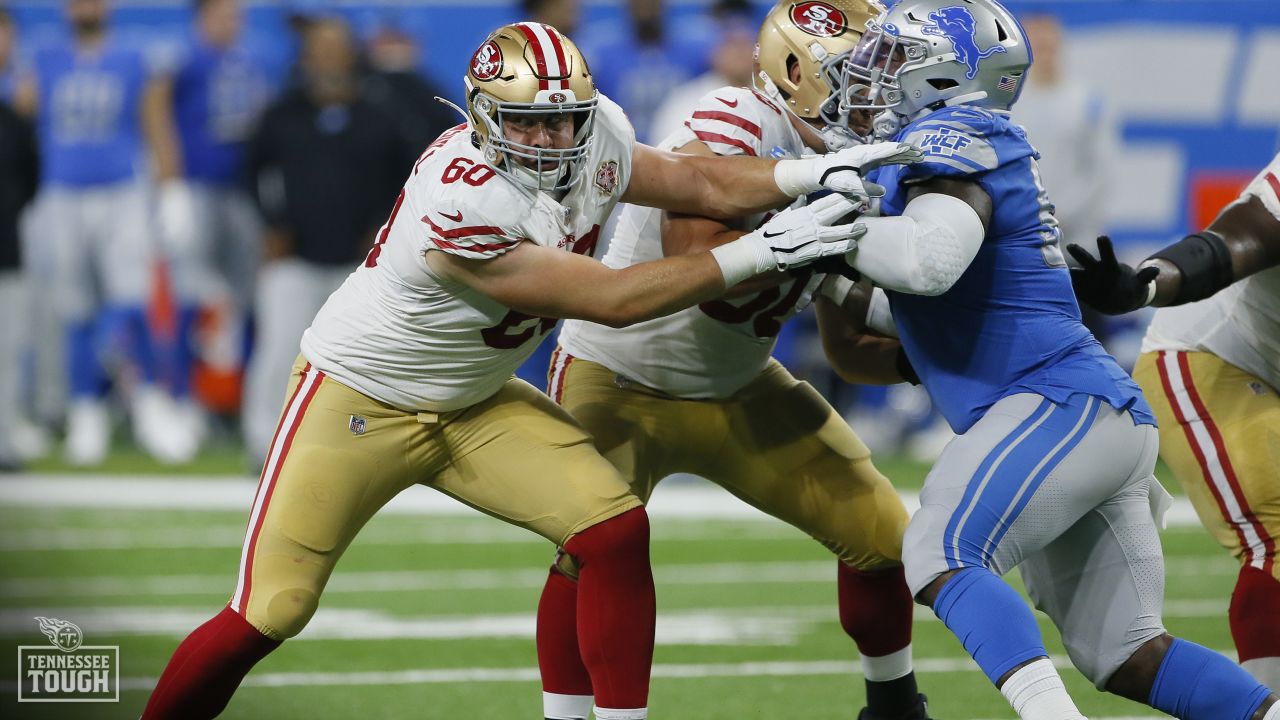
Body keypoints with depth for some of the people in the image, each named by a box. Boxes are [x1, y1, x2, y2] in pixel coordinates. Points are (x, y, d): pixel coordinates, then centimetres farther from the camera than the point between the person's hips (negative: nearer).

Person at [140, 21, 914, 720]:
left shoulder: (596, 136, -14)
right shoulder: (460, 206, -36)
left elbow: (699, 181, 0)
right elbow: (613, 300, -31)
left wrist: (815, 171, -18)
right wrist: (763, 251, -30)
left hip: (474, 401, 7)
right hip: (359, 395, -7)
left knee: (616, 532, -11)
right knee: (269, 615, -8)